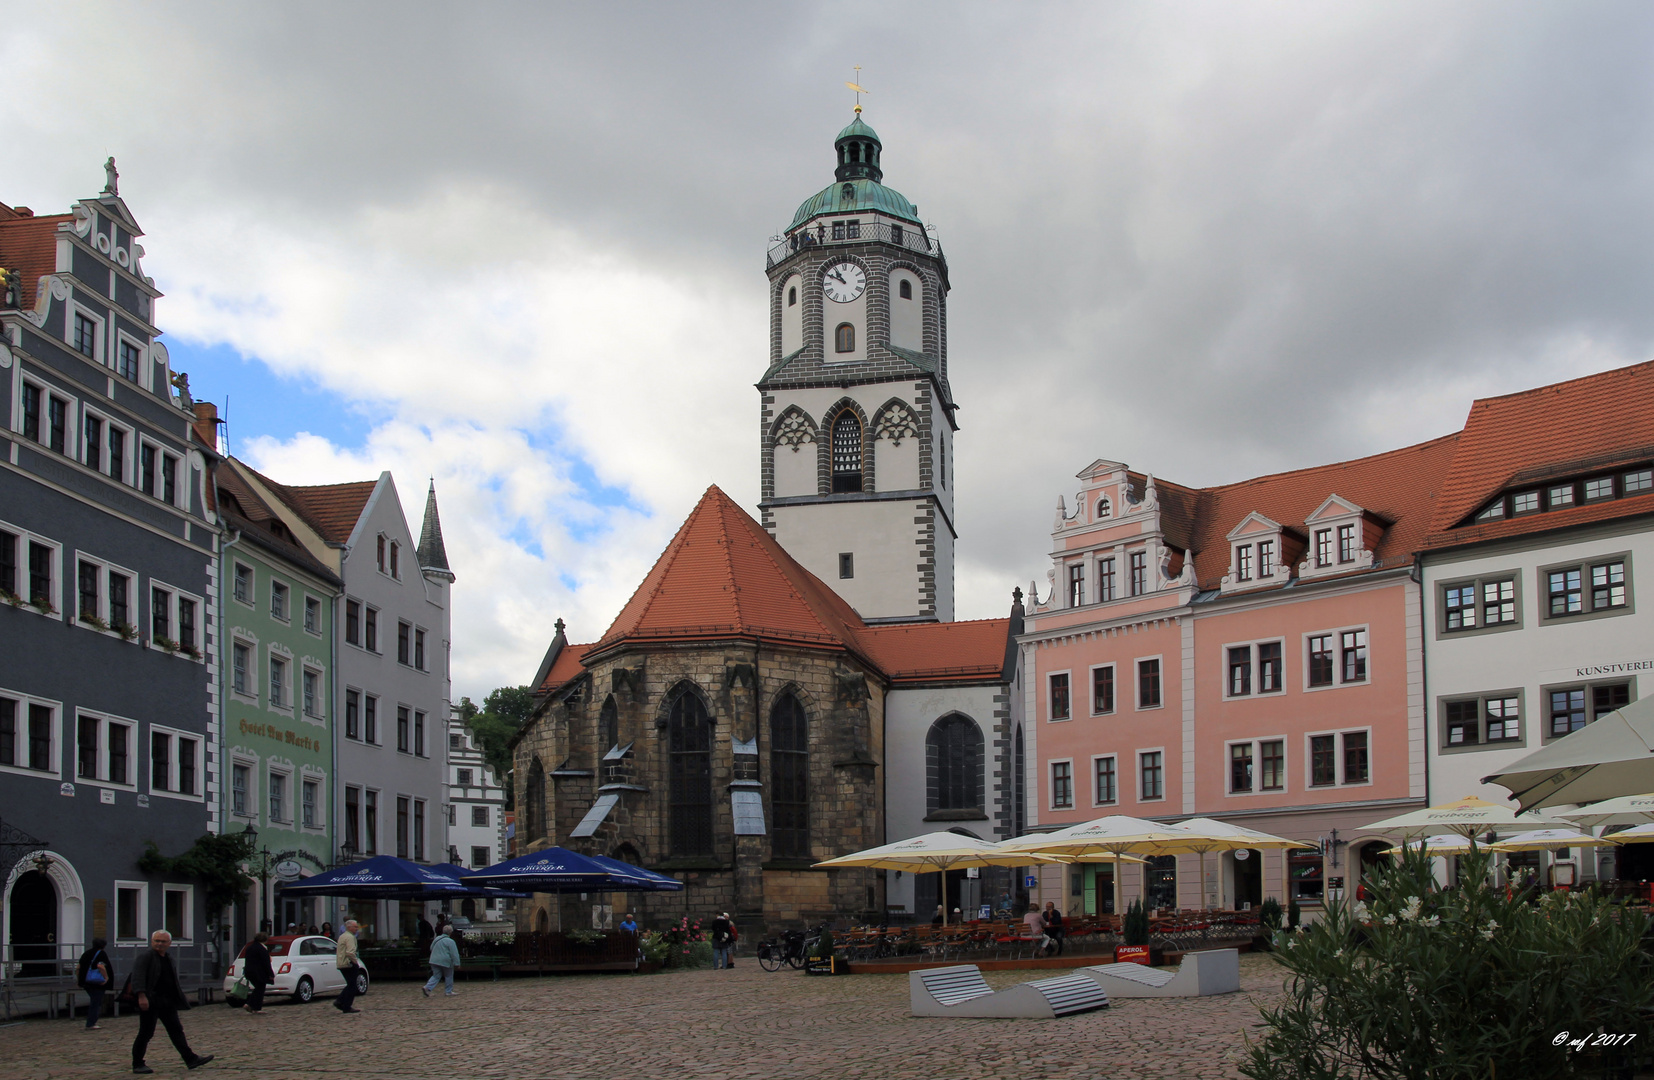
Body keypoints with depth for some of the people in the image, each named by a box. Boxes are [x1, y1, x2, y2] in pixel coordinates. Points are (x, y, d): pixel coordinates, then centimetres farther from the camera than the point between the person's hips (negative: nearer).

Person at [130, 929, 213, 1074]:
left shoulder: (168, 959, 17)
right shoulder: (146, 956, -7)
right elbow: (138, 976, -18)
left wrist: (179, 1000, 22)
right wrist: (141, 996, -29)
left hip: (167, 1002, 8)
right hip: (149, 1002, -7)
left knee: (176, 1030, 6)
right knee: (146, 1033, -3)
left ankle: (191, 1059, 5)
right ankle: (137, 1065, 7)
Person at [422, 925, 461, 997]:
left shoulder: (436, 939, 10)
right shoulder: (450, 941, -12)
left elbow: (431, 949, 24)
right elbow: (454, 953, -15)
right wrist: (456, 963, -13)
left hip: (434, 961, 6)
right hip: (446, 961, -6)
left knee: (436, 976, 11)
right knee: (448, 976, 10)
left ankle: (427, 987, -9)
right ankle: (448, 992, 17)